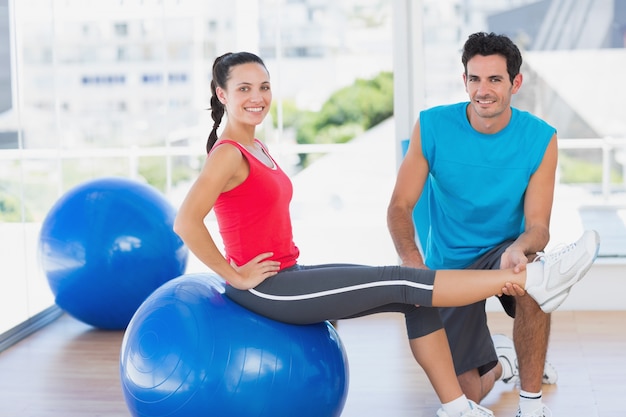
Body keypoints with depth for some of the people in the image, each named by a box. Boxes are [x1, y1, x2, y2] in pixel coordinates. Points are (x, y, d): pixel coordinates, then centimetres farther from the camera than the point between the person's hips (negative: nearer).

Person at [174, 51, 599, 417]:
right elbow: (186, 222, -28)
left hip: (286, 276, 10)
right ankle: (533, 279, -11)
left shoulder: (258, 149, 13)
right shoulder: (228, 155, -16)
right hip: (265, 288, -10)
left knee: (413, 296, 4)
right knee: (401, 283, -13)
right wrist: (236, 276, -21)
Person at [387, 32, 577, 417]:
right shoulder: (432, 127, -15)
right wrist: (414, 264, -29)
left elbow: (538, 226, -15)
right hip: (448, 265, 1)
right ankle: (501, 363, 36)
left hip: (504, 251, 0)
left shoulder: (540, 139, -14)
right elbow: (400, 207, -12)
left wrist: (519, 250, -40)